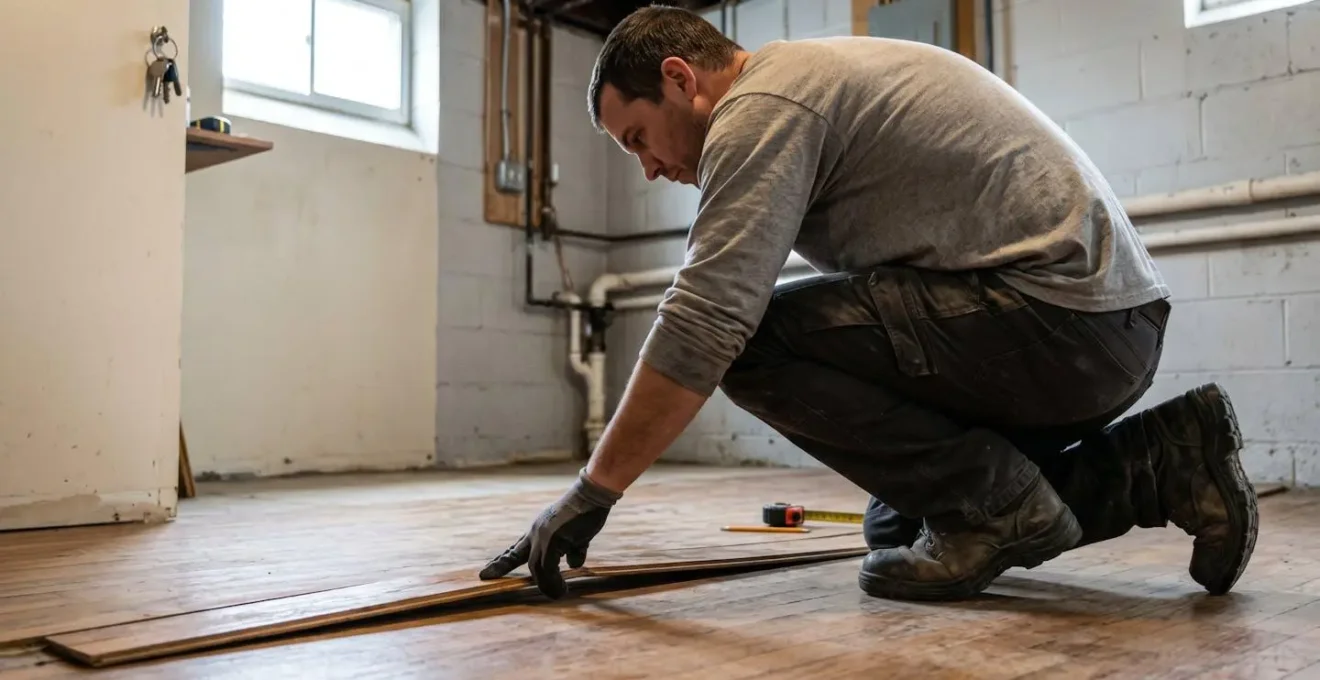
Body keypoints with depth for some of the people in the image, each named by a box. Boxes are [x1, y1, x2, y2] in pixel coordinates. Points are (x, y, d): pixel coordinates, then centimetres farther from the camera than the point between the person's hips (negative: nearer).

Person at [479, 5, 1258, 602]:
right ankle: (1161, 461, 15)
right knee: (901, 528, 18)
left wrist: (594, 491, -11)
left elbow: (706, 323, -20)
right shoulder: (806, 75, 20)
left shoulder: (762, 105, -11)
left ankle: (994, 508, -6)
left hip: (1059, 319, -10)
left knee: (755, 340, -14)